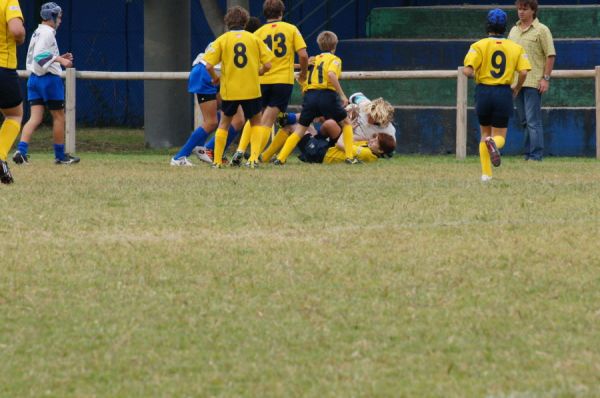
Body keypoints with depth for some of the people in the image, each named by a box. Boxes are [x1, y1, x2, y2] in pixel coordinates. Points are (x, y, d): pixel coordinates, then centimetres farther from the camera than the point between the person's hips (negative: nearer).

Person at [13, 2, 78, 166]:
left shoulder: (36, 33, 18)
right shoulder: (47, 32, -10)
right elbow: (39, 55, -21)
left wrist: (59, 58, 20)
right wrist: (59, 59, -23)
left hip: (34, 78, 8)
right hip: (49, 79, -8)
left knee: (35, 118, -1)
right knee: (59, 117, 6)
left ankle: (21, 150, -20)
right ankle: (60, 155, 12)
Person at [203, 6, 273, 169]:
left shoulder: (222, 40, -2)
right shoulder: (254, 39, 1)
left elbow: (208, 65, -11)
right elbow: (267, 64, -4)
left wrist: (215, 78, 7)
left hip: (229, 90, 0)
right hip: (252, 90, 0)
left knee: (224, 123, 17)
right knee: (255, 122, 18)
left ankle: (217, 160, 12)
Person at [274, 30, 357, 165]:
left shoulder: (313, 59, 23)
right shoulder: (334, 59, 6)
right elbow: (331, 74, -15)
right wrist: (342, 95, -13)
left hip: (309, 95, 4)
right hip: (327, 94, -4)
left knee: (300, 129, 10)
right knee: (346, 123, 16)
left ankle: (281, 158, -2)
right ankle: (350, 157, 6)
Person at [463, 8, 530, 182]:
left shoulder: (479, 46, -2)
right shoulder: (516, 48, 4)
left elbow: (468, 71, -14)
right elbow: (523, 72, -7)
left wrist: (465, 72, 11)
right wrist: (516, 89, 10)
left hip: (483, 91, 0)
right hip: (504, 93, 0)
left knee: (485, 133, 17)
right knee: (500, 136, 8)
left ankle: (486, 173, 7)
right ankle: (494, 143, -31)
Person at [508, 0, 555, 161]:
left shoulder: (541, 30, -3)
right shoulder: (513, 31, 16)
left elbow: (550, 55, -6)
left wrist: (546, 78, -13)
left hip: (533, 83, -7)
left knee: (533, 121, -10)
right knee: (524, 121, 10)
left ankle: (536, 155, -9)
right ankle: (529, 153, 16)